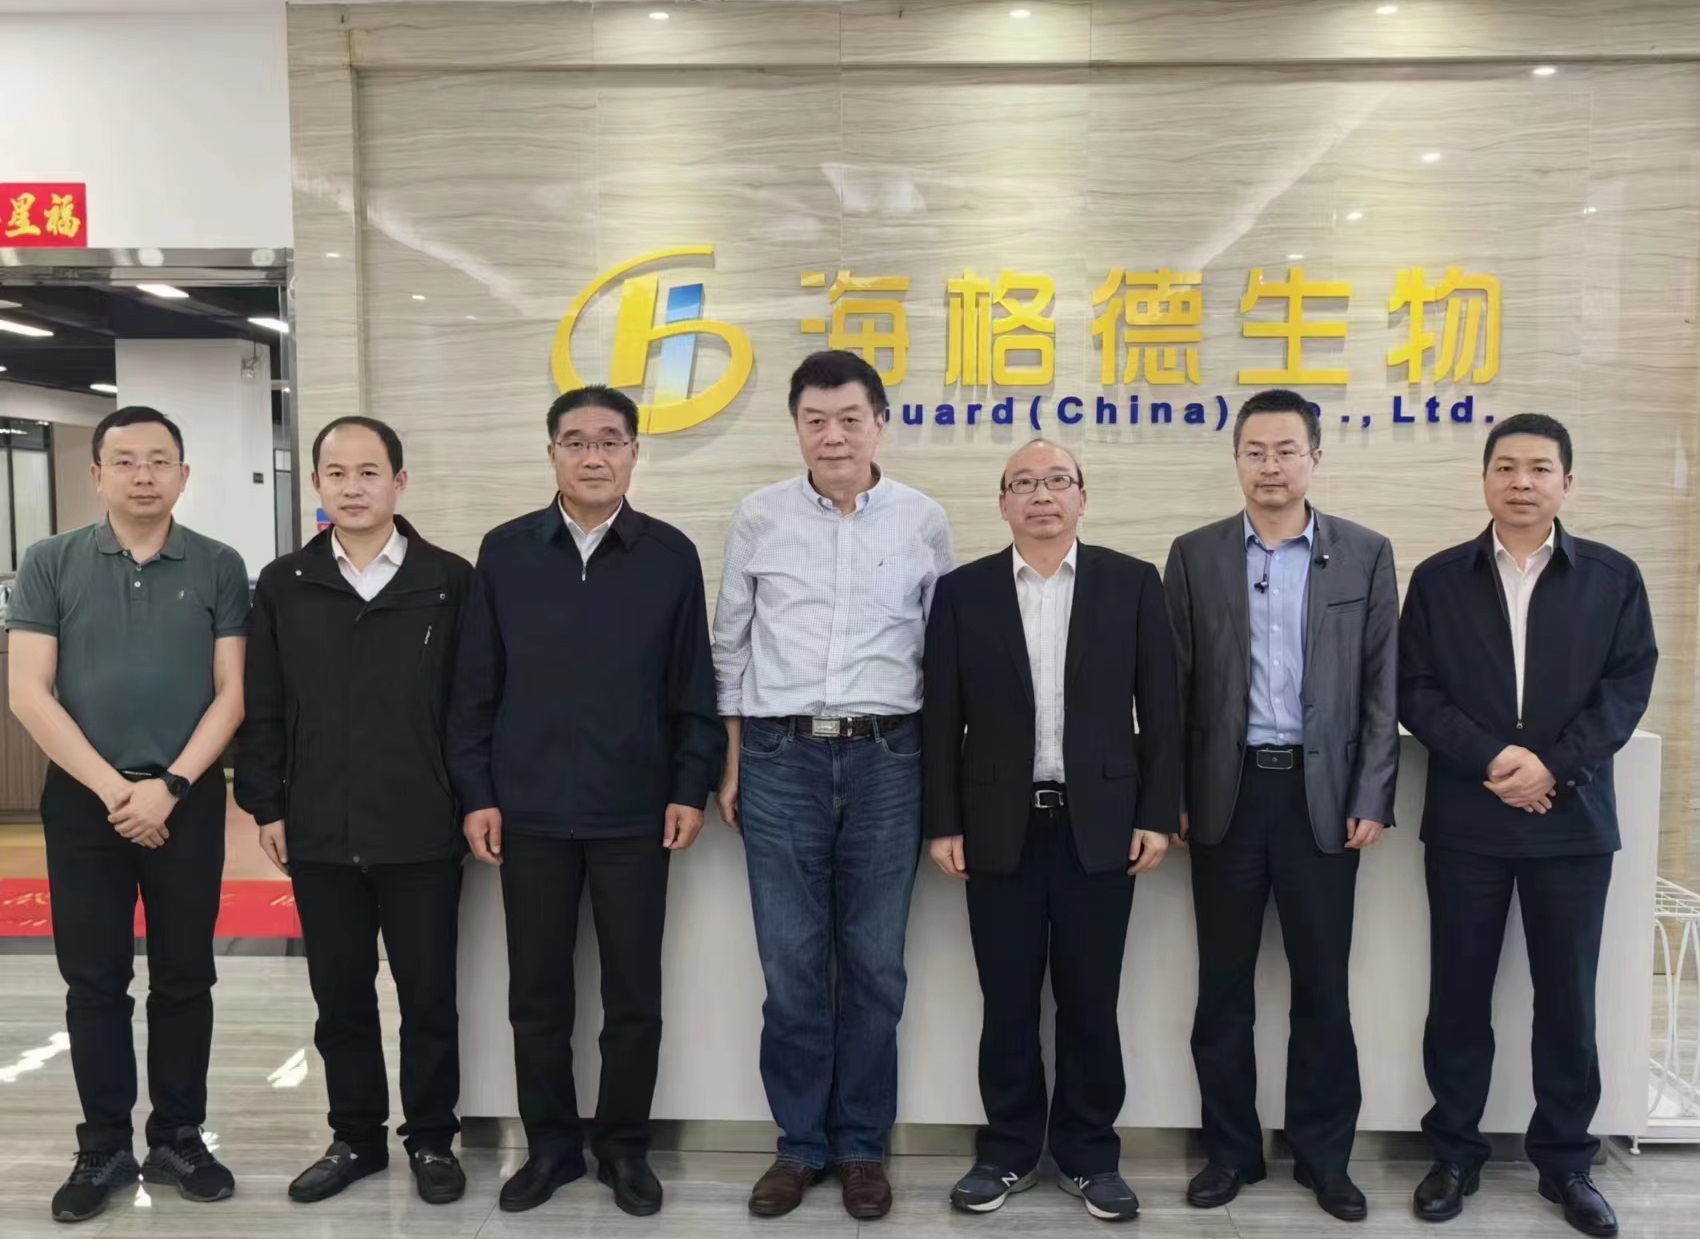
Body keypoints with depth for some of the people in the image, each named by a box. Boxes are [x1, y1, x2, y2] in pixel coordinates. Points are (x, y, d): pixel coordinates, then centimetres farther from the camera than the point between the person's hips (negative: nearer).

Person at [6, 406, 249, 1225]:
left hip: (188, 800, 0)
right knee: (93, 981, 7)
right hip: (83, 800, 0)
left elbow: (231, 693, -1)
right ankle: (103, 1147, 20)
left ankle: (177, 1139, 21)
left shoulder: (219, 567, 2)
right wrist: (112, 788, -11)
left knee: (184, 977, 7)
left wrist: (169, 785, -11)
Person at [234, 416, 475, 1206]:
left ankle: (430, 1139, 25)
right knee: (339, 995, 14)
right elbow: (262, 708, 7)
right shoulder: (283, 586, 6)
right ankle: (356, 1136, 30)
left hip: (422, 831, -2)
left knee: (428, 994, 8)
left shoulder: (450, 581, -1)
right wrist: (266, 806, 2)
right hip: (319, 832, 3)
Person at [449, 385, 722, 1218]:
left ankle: (624, 1145, 26)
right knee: (536, 993, 10)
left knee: (633, 994, 8)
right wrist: (475, 791, -1)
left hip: (635, 813, -1)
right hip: (530, 812, 1)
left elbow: (694, 687, 2)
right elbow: (475, 686, 4)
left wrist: (692, 787, -3)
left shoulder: (671, 555, 1)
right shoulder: (505, 551, 3)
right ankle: (550, 1144, 28)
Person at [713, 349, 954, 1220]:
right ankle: (799, 1143, 23)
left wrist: (941, 769, 5)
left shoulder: (924, 522, 2)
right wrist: (730, 764, 6)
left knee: (873, 965, 8)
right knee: (791, 966, 6)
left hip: (885, 760, 0)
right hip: (780, 758, 0)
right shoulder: (758, 518, 3)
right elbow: (730, 645, 8)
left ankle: (862, 1145, 24)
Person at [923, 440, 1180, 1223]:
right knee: (1007, 1001, 9)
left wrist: (1158, 814, -3)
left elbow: (1160, 708, 2)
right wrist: (943, 823, -2)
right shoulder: (963, 591, 3)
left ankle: (1089, 1155, 24)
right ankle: (1007, 1151, 24)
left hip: (1099, 823, 0)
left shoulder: (1131, 583, 3)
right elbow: (942, 718, 2)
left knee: (1090, 1000, 8)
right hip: (1000, 826, 0)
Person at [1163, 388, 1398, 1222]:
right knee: (1223, 984, 9)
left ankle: (1323, 1153, 24)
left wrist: (1372, 797, -4)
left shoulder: (1365, 554, 3)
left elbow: (1382, 684, 2)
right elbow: (1174, 684, 3)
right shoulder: (1195, 555, 4)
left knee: (1322, 985, 8)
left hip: (1322, 793, 0)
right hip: (1226, 791, 1)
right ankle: (1231, 1148, 23)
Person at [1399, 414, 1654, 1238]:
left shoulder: (1613, 577, 5)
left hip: (1572, 819, 0)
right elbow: (1415, 692, -2)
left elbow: (1628, 685, -3)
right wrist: (1491, 758, -15)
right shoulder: (1438, 579, 4)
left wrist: (1554, 766, -15)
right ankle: (1455, 1153, 21)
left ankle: (1565, 1160, 25)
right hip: (1466, 821, 0)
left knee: (1568, 997, 9)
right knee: (1459, 993, 7)